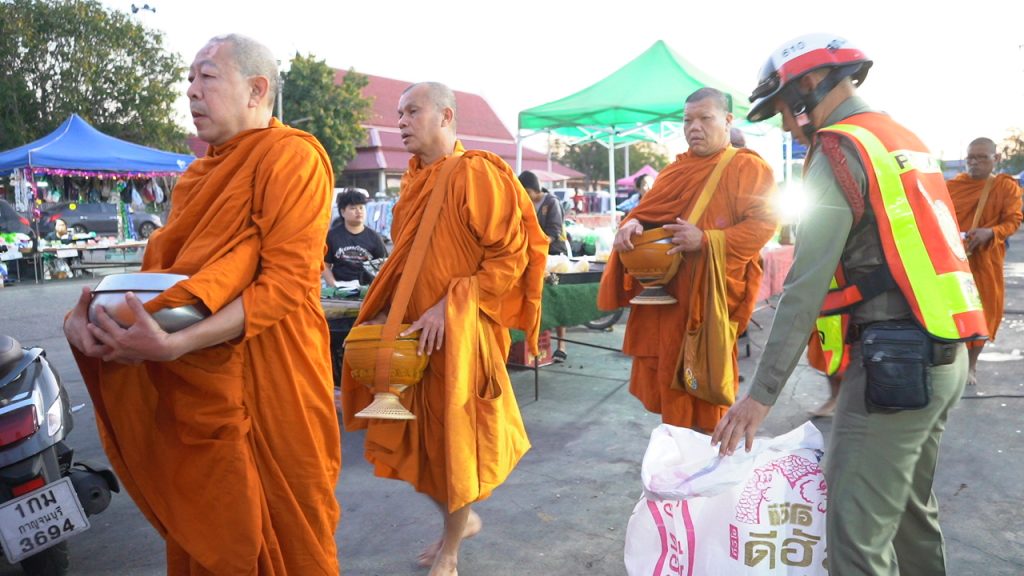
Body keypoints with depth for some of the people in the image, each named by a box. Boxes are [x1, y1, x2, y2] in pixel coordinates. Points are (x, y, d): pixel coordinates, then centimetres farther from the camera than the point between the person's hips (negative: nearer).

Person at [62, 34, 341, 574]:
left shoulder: (291, 156, -11)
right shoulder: (201, 173, 16)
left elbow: (287, 282, -20)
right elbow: (161, 264, 13)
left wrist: (175, 345, -27)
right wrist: (87, 310, -6)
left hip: (265, 384, -7)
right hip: (195, 385, 8)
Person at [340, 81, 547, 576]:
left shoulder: (475, 174, -12)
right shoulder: (414, 181, 11)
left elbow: (511, 257, -16)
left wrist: (450, 306, -22)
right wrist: (388, 312, 6)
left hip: (459, 336, -7)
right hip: (413, 334, 7)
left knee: (454, 439, 6)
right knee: (415, 437, 13)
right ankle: (462, 518, 37)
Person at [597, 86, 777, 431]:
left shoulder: (746, 167, -3)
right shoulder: (677, 169, 18)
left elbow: (764, 222, -13)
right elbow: (647, 212, 18)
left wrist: (705, 240, -23)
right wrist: (631, 225, -6)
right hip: (664, 291, 6)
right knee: (668, 380, 10)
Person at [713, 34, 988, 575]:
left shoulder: (840, 150, -10)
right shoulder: (904, 140, 17)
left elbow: (805, 288, -17)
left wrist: (761, 394, -15)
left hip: (894, 360, -9)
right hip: (944, 354, 10)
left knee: (858, 532, -4)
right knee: (911, 507, 21)